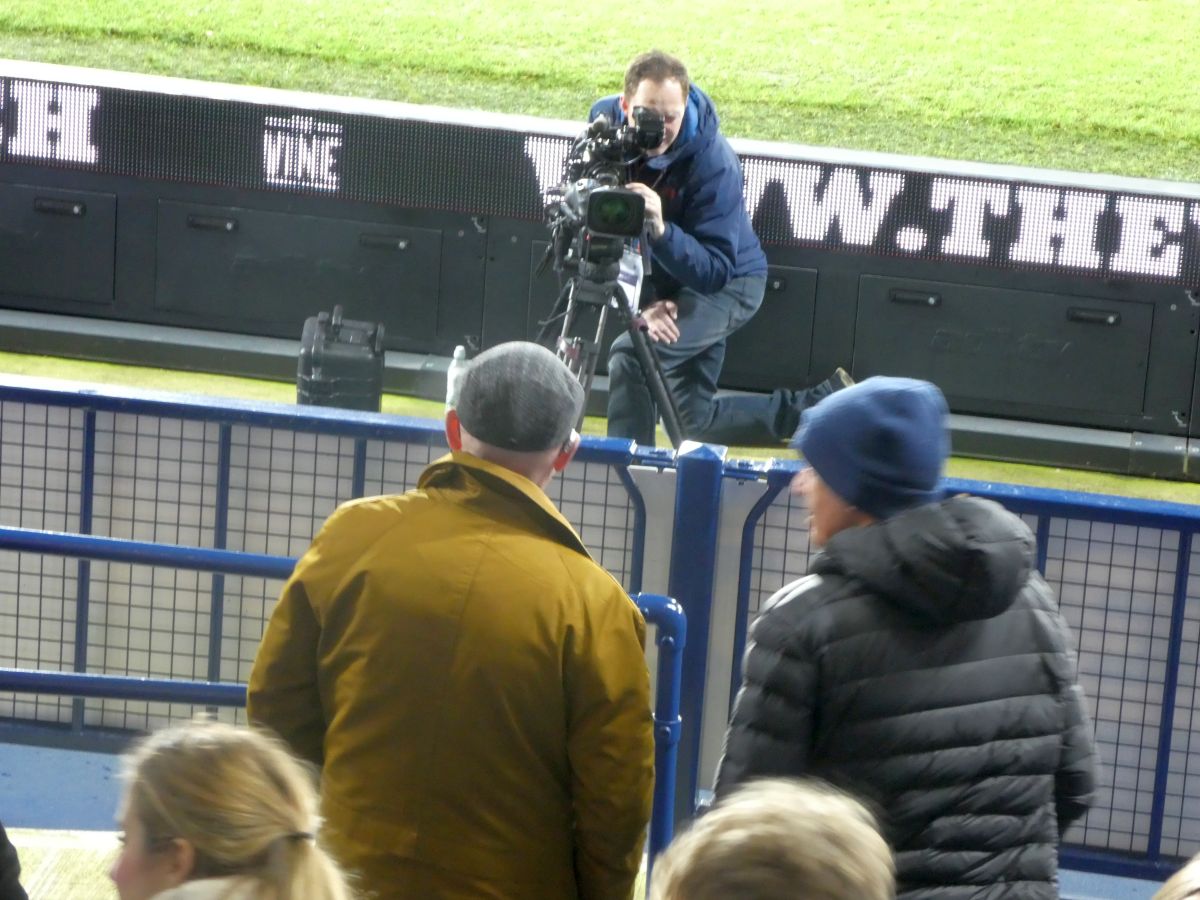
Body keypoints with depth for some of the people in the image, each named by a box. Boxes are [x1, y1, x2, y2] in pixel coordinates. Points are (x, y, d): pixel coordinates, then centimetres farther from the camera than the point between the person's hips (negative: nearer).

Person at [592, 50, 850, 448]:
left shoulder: (712, 162, -31)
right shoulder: (605, 120, -17)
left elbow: (716, 271, -33)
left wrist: (660, 230, -51)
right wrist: (643, 302, -18)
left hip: (727, 284, -7)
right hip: (660, 283, 7)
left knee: (631, 354, -31)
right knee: (697, 421, 12)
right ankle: (825, 401, 24)